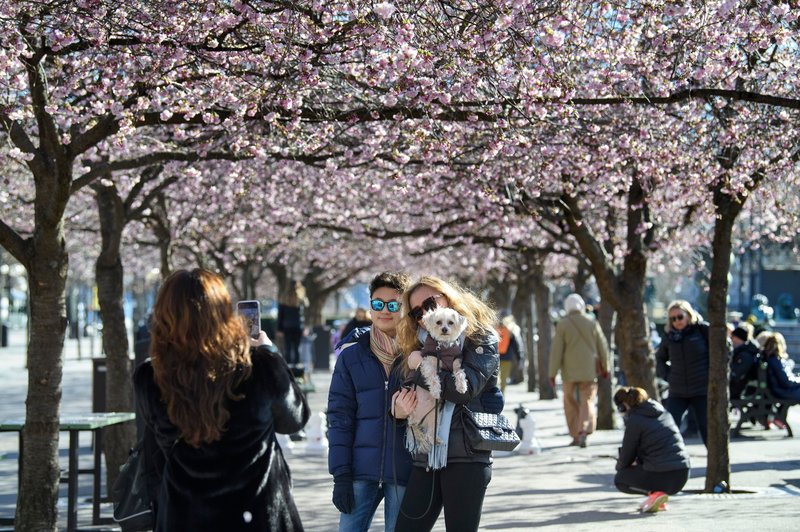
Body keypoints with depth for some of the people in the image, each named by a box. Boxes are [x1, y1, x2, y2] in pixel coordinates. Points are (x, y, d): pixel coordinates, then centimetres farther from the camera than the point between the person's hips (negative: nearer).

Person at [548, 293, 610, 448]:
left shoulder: (563, 324, -5)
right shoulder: (592, 323, 0)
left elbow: (556, 350, -6)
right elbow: (602, 347, 6)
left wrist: (553, 373, -2)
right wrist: (605, 367, 19)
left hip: (569, 371, -1)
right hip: (589, 370, 1)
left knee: (570, 402, 12)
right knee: (587, 401, 1)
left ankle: (575, 436, 12)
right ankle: (584, 431, -21)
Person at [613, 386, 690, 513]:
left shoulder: (634, 421, -5)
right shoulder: (662, 411, 15)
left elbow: (626, 459, 3)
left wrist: (619, 467, 25)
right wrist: (637, 461, 33)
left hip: (662, 477, -7)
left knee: (619, 479, 18)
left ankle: (655, 493, -4)